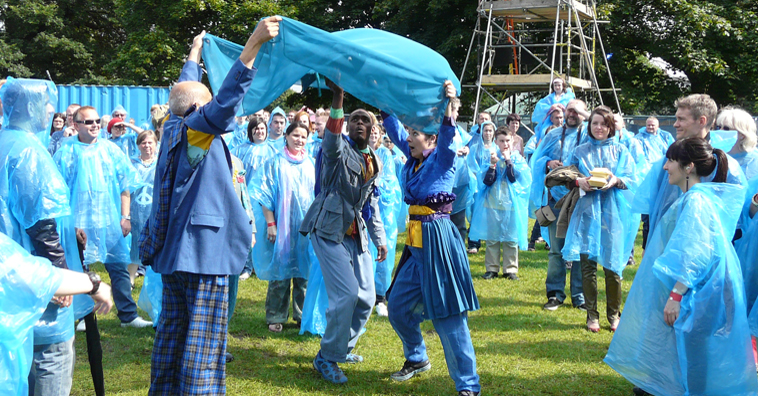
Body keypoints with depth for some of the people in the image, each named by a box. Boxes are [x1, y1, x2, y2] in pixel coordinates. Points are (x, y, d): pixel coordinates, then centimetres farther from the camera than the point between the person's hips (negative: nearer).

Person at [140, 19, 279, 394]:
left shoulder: (173, 128, 11)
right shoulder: (196, 130, -11)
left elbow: (185, 89, 28)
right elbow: (227, 100, -28)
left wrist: (195, 52, 44)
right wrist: (253, 43, -35)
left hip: (173, 247, 9)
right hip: (203, 249, -9)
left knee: (173, 327, 15)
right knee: (205, 335, -6)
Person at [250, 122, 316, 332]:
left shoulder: (311, 164, 9)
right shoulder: (276, 163, -1)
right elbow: (266, 196, -3)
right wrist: (270, 223, -10)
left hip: (307, 226, 3)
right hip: (282, 224, -3)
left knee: (304, 270, 6)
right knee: (280, 270, 1)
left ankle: (302, 315, 16)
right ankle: (276, 317, 9)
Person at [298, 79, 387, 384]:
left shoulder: (374, 162, 14)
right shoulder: (338, 149, -7)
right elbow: (331, 139, -34)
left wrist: (380, 239, 20)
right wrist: (338, 99, -47)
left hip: (356, 236, 7)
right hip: (330, 231, -7)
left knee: (366, 297, 8)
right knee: (346, 294, -16)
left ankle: (342, 348, 28)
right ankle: (327, 358, 0)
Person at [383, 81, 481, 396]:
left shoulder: (442, 158, -7)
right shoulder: (414, 159, 12)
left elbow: (447, 135, -25)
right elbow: (395, 130, 19)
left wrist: (447, 107, -42)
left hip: (439, 240, -8)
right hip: (416, 243, 8)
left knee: (448, 316, -8)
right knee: (398, 307, 16)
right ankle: (417, 359, 38)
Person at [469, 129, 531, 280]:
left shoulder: (518, 158, 3)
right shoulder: (492, 157, 6)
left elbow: (516, 178, -12)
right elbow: (486, 181, -3)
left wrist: (508, 160, -12)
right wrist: (492, 165, -16)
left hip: (511, 204, -1)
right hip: (492, 203, 1)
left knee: (511, 239, 1)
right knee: (492, 238, 4)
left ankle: (510, 269, 8)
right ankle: (492, 268, 13)